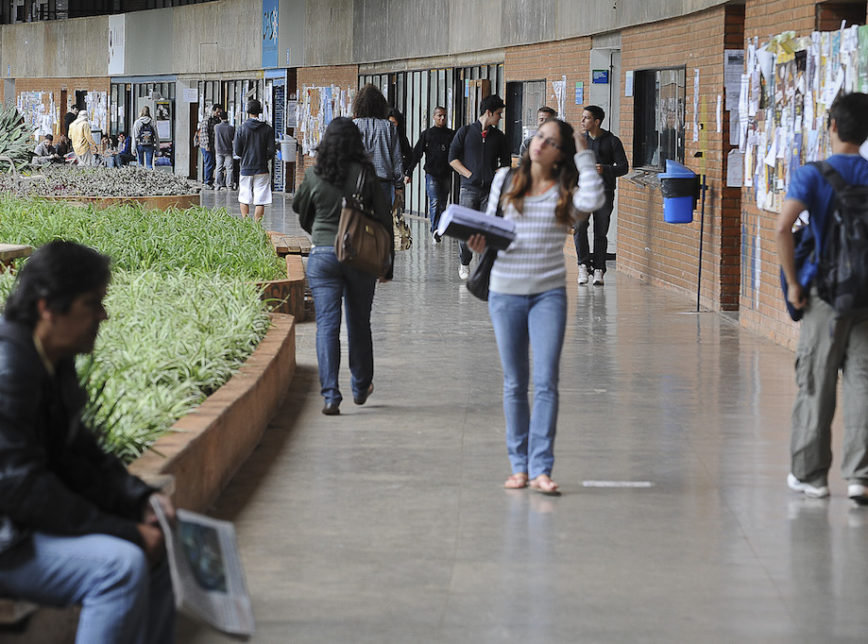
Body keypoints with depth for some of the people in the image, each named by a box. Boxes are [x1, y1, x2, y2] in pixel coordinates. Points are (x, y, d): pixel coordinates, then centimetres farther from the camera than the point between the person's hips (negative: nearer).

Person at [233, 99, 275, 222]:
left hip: (246, 169, 0)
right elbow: (271, 151, -5)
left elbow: (237, 151, -2)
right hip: (262, 169, 0)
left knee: (244, 199, 11)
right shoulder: (267, 129, -3)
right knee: (260, 200, 0)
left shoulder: (242, 128, -3)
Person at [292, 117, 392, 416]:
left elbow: (301, 210, 13)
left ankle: (330, 395, -12)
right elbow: (384, 217, -2)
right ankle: (361, 387, 30)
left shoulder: (314, 175, -3)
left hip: (323, 256, 0)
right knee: (359, 323, 15)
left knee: (327, 324, -2)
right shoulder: (366, 174, -5)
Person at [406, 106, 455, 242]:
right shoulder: (427, 134, 5)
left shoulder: (452, 134, 11)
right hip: (431, 173, -3)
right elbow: (416, 154, 3)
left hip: (446, 174, 3)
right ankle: (435, 230, -19)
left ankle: (436, 230, 15)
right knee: (435, 202, -14)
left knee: (442, 204, 6)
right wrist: (409, 173, -5)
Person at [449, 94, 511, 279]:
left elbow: (506, 162, 18)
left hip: (491, 189, 2)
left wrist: (497, 176, 1)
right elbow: (453, 158, 4)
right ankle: (464, 264, 13)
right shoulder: (465, 132, 5)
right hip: (469, 188, -2)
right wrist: (469, 174, -6)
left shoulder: (498, 137, 12)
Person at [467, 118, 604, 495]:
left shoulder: (566, 192, 1)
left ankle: (540, 469, -9)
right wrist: (480, 242, -8)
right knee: (515, 384, 8)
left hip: (549, 294, -2)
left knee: (546, 382, -9)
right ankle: (519, 465, 16)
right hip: (505, 293, 2)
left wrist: (583, 155, -8)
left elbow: (593, 200, -20)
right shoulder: (505, 180, 8)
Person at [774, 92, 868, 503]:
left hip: (826, 294, -2)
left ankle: (811, 474, 15)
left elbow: (783, 227, -20)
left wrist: (793, 283, -10)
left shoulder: (812, 175, -7)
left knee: (815, 386, 7)